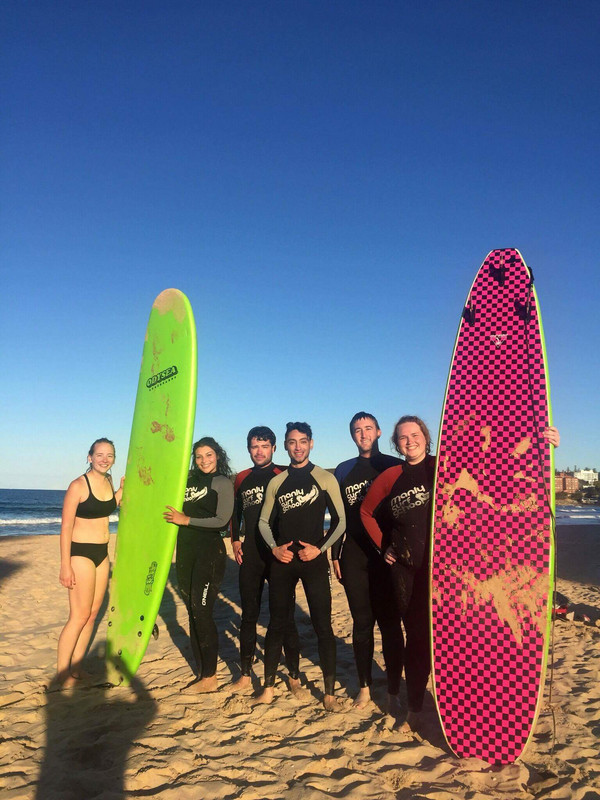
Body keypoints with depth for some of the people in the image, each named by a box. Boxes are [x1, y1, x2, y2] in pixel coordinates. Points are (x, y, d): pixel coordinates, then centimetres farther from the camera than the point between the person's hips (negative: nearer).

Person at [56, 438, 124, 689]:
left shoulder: (108, 481, 5)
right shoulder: (78, 485, -15)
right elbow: (66, 527, -15)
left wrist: (122, 490, 6)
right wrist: (65, 565, -18)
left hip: (102, 553, 7)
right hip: (81, 553, -7)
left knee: (92, 613, 11)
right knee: (80, 616, -4)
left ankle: (76, 669, 23)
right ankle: (61, 675, 9)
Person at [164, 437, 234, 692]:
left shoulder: (222, 483, -5)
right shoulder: (189, 481, 14)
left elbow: (222, 520, -14)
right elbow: (177, 513, 22)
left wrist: (186, 520, -15)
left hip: (210, 550, -7)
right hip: (186, 551, 7)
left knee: (202, 611, -7)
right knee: (193, 612, 11)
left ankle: (210, 678, 5)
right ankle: (201, 673, 22)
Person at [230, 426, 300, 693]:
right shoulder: (241, 479, 10)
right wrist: (235, 540, 8)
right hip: (250, 556, 4)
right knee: (249, 615, 12)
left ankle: (294, 675, 16)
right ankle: (246, 674, 24)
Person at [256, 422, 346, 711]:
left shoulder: (325, 479, 0)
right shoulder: (276, 482, 9)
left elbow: (340, 520, 1)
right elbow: (264, 521, 13)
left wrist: (320, 548, -10)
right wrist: (275, 548, -4)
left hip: (313, 560, -3)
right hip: (282, 561, 3)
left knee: (323, 626, -1)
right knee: (277, 624, 9)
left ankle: (329, 693, 11)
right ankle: (268, 687, 23)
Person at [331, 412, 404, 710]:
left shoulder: (395, 467, 1)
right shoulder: (344, 471, 11)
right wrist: (335, 554, 8)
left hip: (387, 557, -3)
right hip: (354, 557, 3)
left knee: (389, 623, 2)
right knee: (362, 623, 10)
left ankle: (393, 691, 14)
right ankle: (364, 686, 23)